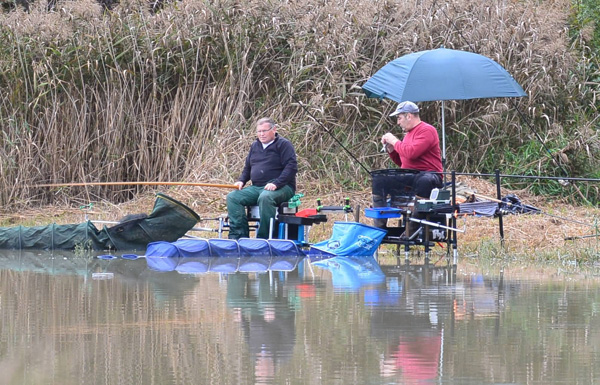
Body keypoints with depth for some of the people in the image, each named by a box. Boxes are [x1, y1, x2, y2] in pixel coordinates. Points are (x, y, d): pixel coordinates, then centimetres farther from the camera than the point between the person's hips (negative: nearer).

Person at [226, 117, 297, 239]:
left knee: (265, 197, -40)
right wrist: (241, 181, 6)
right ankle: (239, 236, -22)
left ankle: (264, 237, -34)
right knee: (233, 197, -14)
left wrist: (276, 183, -24)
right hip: (256, 187, 7)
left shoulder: (284, 145, -2)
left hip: (281, 187, -7)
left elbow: (291, 167, -13)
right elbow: (247, 167, 28)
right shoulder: (255, 146, 20)